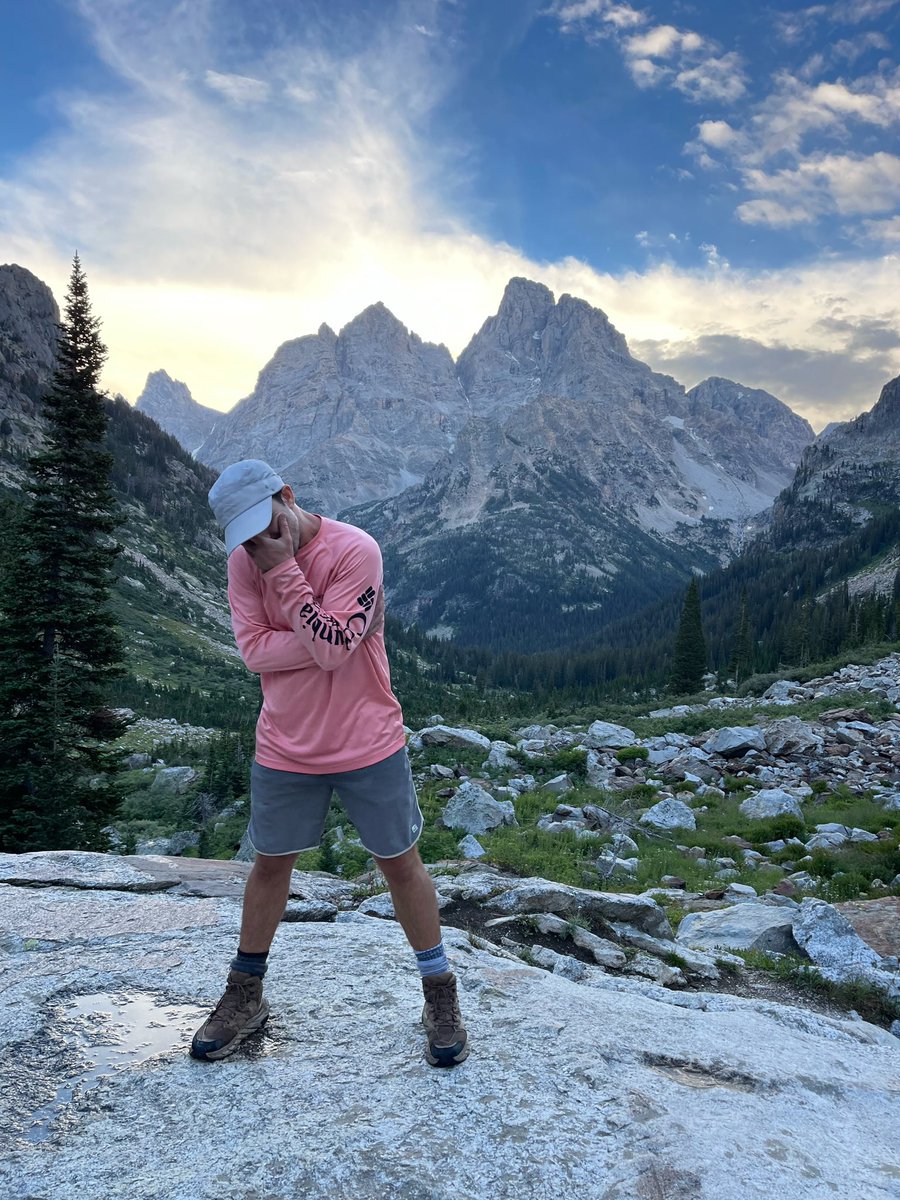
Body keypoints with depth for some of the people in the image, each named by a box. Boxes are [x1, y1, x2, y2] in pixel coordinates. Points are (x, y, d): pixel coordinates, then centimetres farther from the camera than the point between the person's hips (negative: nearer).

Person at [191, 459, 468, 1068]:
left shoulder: (355, 550, -19)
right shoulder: (245, 559, -4)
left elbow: (333, 649, -25)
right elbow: (253, 647, -12)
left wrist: (284, 572, -26)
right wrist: (327, 643, -22)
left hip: (369, 744, -3)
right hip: (285, 748, 4)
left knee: (400, 861, 8)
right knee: (272, 863, 16)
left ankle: (441, 995, 26)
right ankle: (245, 994, 36)